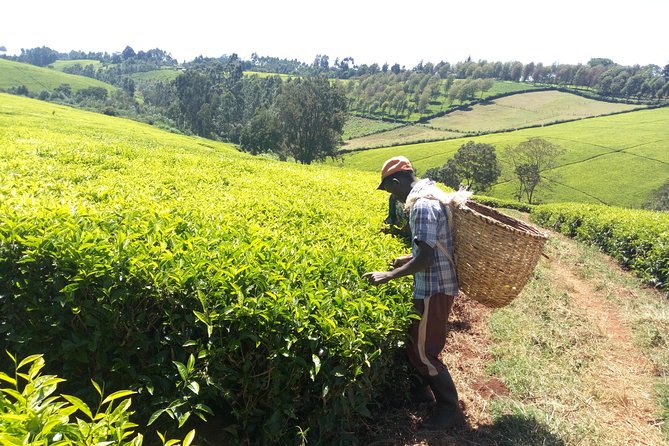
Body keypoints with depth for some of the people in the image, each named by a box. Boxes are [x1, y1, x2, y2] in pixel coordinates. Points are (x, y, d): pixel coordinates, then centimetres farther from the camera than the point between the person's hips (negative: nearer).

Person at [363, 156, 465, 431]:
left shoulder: (422, 205, -22)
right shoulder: (432, 194, 10)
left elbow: (426, 259, -27)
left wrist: (389, 276, -21)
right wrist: (408, 258, 18)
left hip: (434, 289, -10)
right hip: (438, 285, 10)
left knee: (422, 352, 2)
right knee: (417, 343, 21)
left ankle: (450, 410, 18)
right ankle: (423, 393, 39)